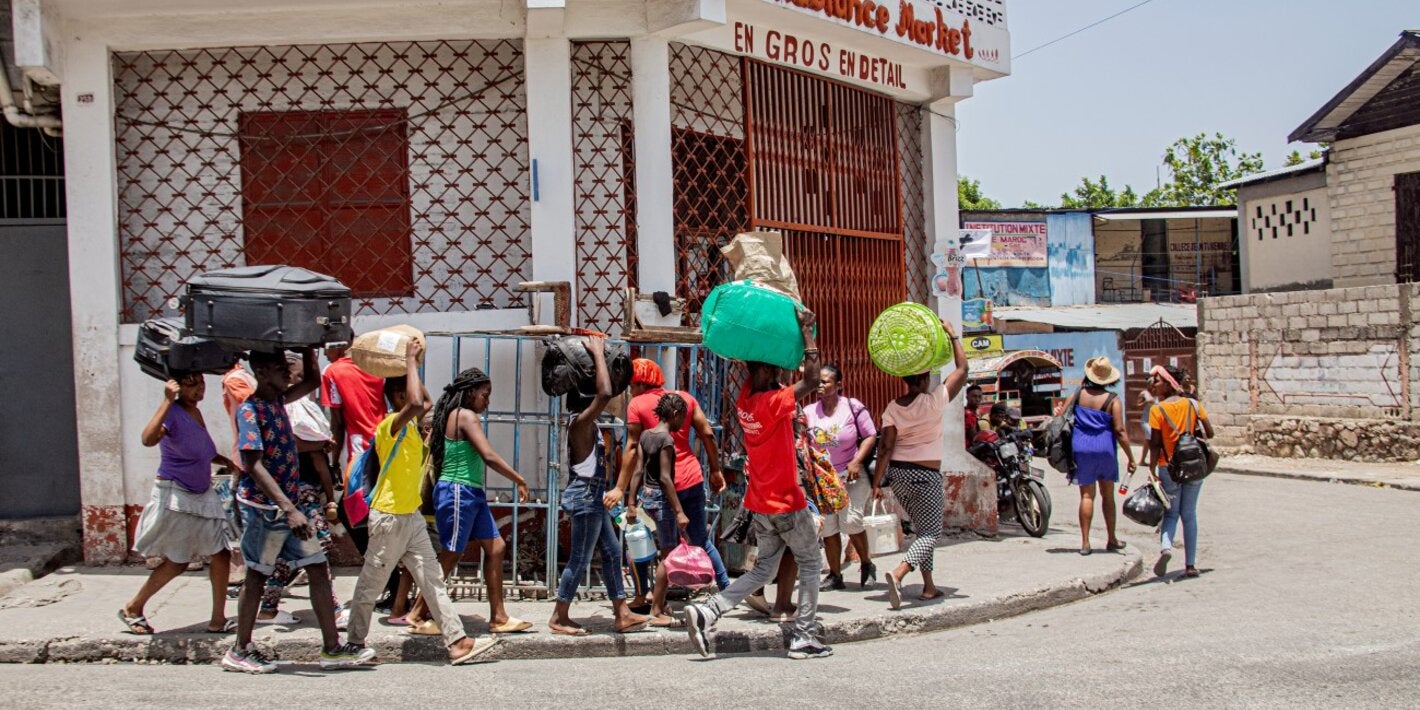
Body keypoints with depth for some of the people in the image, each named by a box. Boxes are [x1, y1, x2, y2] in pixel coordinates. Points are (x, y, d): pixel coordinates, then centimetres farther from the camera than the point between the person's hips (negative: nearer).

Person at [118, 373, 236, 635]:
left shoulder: (196, 412, 8)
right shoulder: (173, 413, -18)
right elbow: (148, 439, -39)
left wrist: (227, 462, 10)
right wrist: (167, 401, -39)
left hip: (202, 496, 8)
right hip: (175, 497, -8)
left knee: (221, 556, 6)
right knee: (177, 562, 1)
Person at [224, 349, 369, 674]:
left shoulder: (277, 400, 10)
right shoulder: (249, 410, -15)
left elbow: (313, 380, 27)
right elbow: (254, 465, -23)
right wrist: (289, 509, -29)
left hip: (289, 504, 8)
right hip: (264, 506, -8)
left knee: (319, 568, 4)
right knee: (257, 575, 3)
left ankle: (332, 647, 7)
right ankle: (241, 651, 16)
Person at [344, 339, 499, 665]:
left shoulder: (409, 425, 10)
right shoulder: (392, 424, -16)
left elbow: (426, 403, 31)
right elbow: (417, 404, -37)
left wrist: (413, 365, 21)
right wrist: (410, 361, -27)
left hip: (411, 515, 9)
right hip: (389, 517, -9)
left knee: (433, 580, 2)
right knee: (371, 584, 5)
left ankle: (457, 641, 0)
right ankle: (354, 642, 19)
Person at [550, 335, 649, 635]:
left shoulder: (586, 424, 10)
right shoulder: (581, 423, -18)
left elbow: (604, 393, 23)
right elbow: (605, 393, -31)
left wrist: (598, 355, 12)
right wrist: (598, 354, -22)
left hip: (593, 496, 10)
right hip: (585, 494, -10)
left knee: (612, 551, 12)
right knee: (580, 559, -2)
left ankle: (622, 615, 16)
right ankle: (559, 618, 8)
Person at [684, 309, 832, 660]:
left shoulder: (745, 401, 1)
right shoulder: (774, 402, -20)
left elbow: (757, 376, 19)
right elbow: (812, 378, -27)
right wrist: (805, 329, -20)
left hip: (761, 504, 7)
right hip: (787, 503, -7)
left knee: (763, 569, 16)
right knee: (810, 565, 10)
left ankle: (707, 612, 0)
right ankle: (804, 638, 10)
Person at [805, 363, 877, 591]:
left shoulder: (853, 407, -6)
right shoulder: (809, 412, -1)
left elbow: (870, 436, -4)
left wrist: (856, 462, -15)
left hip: (852, 475, -3)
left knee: (850, 520, -17)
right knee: (827, 527, 2)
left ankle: (867, 564, 8)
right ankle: (835, 575, 15)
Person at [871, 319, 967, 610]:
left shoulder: (893, 408, -3)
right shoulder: (935, 401, -12)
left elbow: (886, 448, -7)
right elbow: (962, 368, -4)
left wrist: (877, 483, -5)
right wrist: (952, 335, 2)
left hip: (897, 474, 5)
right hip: (926, 476, -5)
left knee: (922, 529, 19)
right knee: (930, 532, -2)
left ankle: (928, 587, 21)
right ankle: (898, 574, -26)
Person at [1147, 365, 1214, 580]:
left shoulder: (1158, 410, -10)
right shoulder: (1194, 404, 0)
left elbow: (1155, 443, -12)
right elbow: (1209, 433, -2)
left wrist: (1152, 469, -9)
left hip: (1169, 467, -3)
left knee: (1171, 512, 10)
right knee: (1189, 514, 12)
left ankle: (1165, 546, -18)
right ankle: (1190, 564, 11)